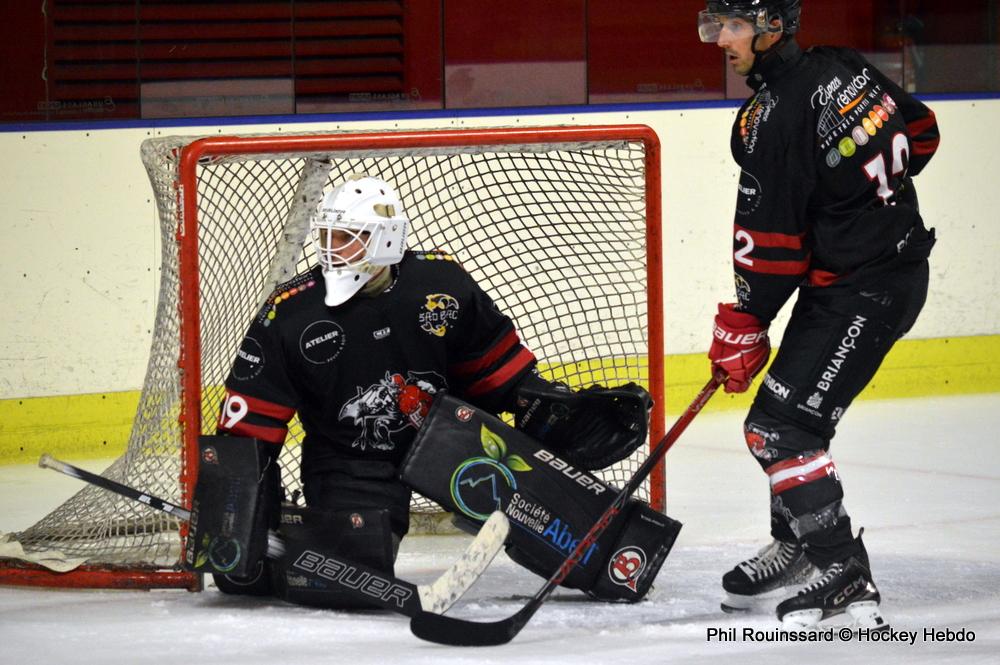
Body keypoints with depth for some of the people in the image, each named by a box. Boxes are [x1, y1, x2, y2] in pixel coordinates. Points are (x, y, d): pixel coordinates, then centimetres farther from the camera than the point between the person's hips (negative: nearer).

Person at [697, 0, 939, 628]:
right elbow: (921, 131, 17)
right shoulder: (843, 68, 4)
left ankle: (845, 573, -10)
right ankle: (798, 545, 33)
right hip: (897, 257, 10)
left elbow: (769, 241, -19)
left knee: (780, 425, -11)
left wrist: (742, 326, -8)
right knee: (794, 410, 20)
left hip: (863, 292, -10)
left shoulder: (776, 118, -22)